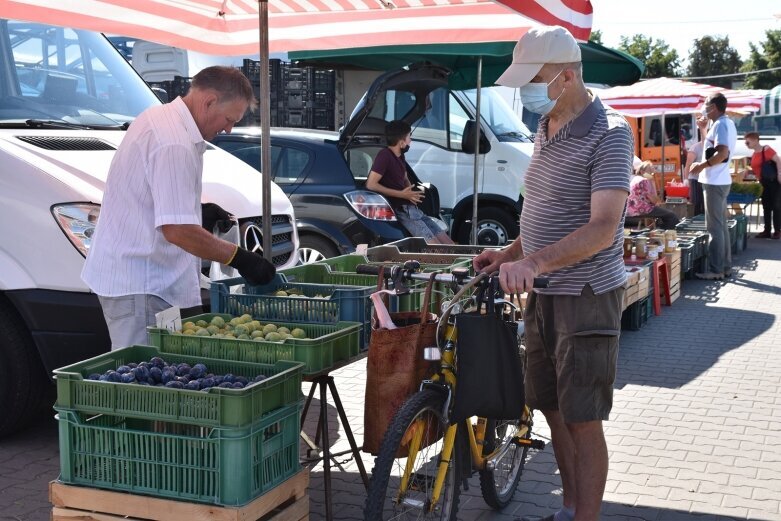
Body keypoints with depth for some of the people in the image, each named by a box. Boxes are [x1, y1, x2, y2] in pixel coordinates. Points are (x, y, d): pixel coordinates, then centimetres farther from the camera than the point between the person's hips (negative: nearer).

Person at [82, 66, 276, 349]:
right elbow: (178, 230, -26)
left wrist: (197, 210, 17)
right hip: (139, 285, -11)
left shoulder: (158, 116, 12)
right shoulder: (175, 145, -22)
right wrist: (239, 257, -20)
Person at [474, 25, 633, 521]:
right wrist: (509, 254, 7)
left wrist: (535, 263, -37)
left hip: (587, 296, -9)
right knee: (552, 408, 16)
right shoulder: (547, 130, 12)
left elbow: (602, 228, -26)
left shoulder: (608, 133, -16)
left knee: (582, 420, -3)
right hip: (543, 294, 9)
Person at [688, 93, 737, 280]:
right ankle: (725, 266, 18)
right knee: (722, 225, 13)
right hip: (720, 181, 10)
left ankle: (716, 270, -7)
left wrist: (702, 165, -17)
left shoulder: (720, 124, -16)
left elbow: (722, 154, -26)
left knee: (714, 227, -8)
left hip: (714, 182, -10)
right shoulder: (728, 124, 16)